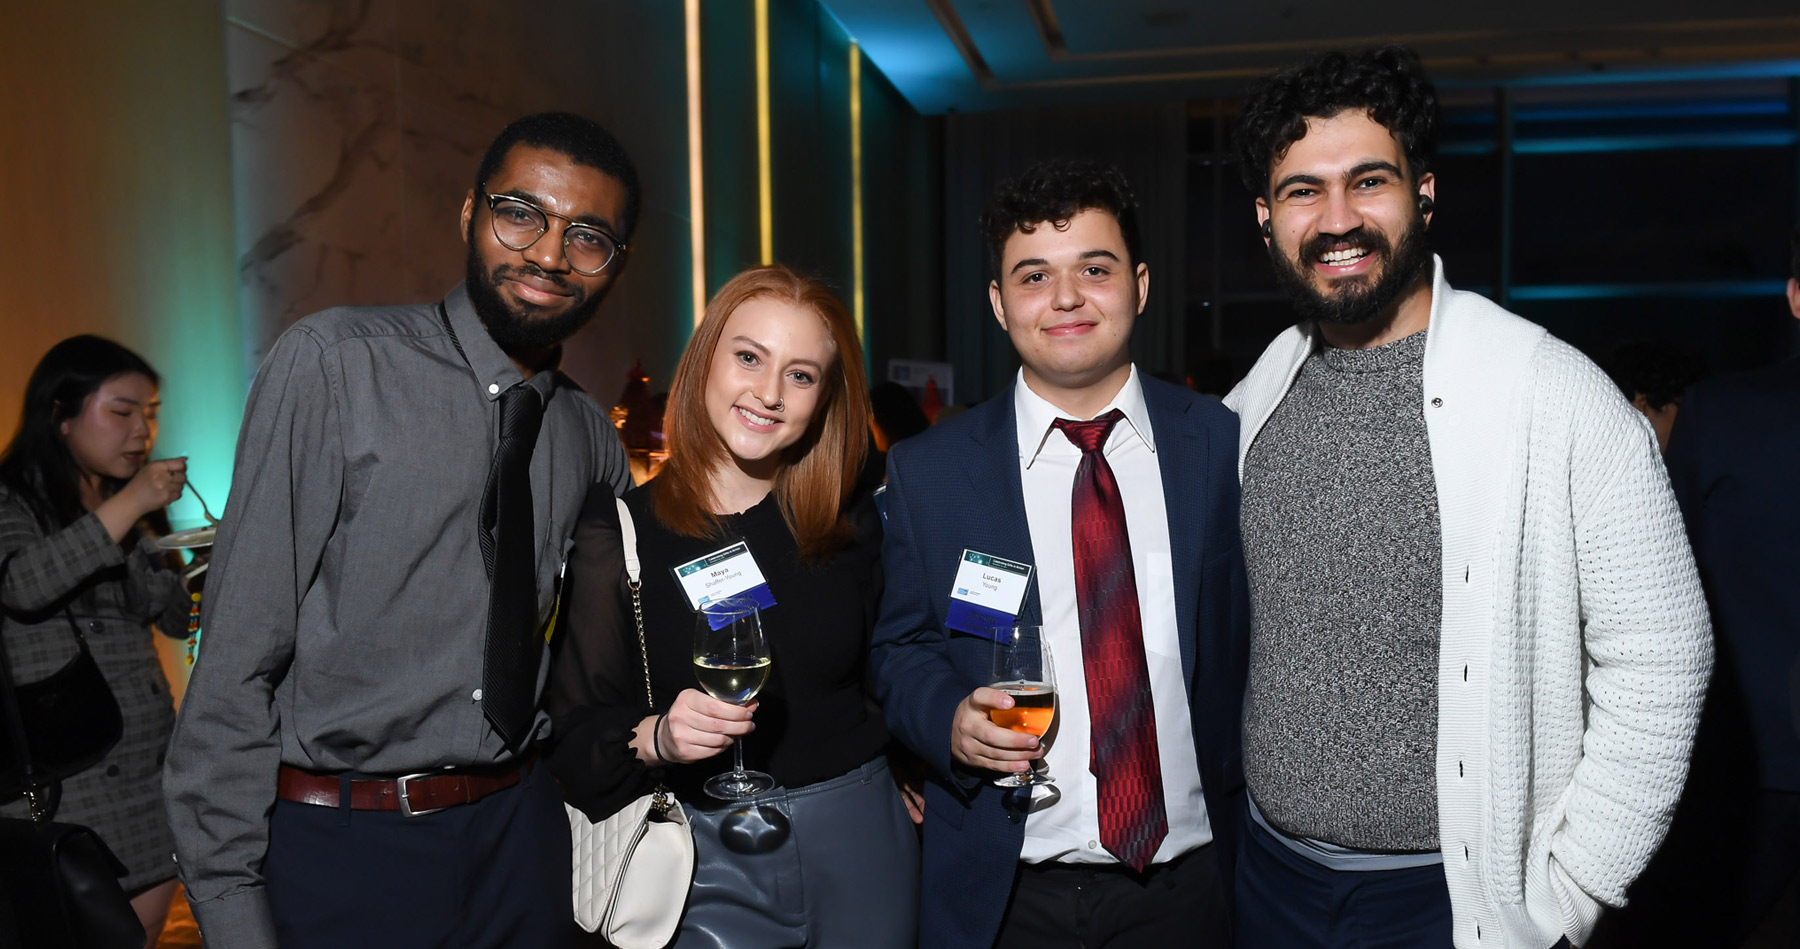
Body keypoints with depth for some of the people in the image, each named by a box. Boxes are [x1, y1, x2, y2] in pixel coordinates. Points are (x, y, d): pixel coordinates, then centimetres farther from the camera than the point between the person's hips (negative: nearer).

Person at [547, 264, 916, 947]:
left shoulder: (852, 527, -1)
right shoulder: (618, 532, -9)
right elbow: (574, 735, -7)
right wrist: (655, 737, -24)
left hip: (858, 840, 3)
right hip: (710, 865, -2)